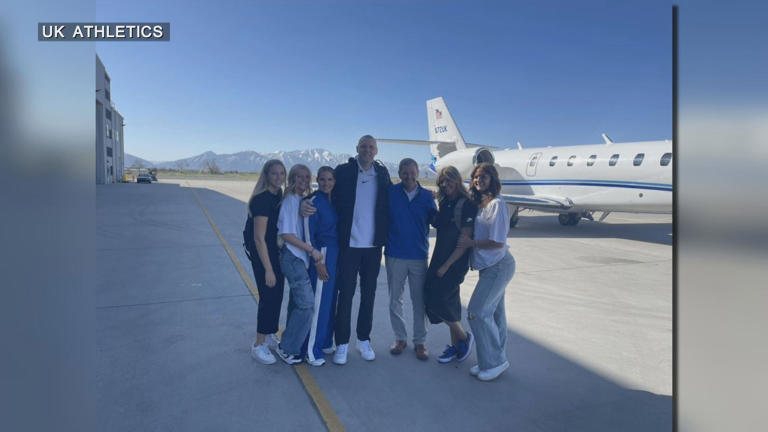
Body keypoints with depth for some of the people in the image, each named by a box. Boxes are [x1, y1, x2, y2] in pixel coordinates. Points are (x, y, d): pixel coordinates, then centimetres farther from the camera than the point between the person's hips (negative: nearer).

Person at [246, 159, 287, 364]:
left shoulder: (279, 193, 3)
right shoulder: (261, 199, -23)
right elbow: (259, 238, -24)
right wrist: (268, 269, -23)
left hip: (275, 250, 8)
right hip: (261, 253, -8)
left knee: (277, 294, 14)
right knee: (269, 296, -5)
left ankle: (270, 336, 31)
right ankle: (258, 345, 9)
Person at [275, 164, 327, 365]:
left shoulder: (303, 201, 13)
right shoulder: (290, 201, -12)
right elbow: (286, 233, -18)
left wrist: (311, 250, 8)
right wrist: (312, 249, -17)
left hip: (301, 258, 9)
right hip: (292, 257, -9)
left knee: (297, 302, 15)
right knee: (307, 303, -10)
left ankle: (291, 345, 27)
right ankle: (287, 347, 3)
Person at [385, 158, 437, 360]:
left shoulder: (427, 196, 4)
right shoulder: (391, 192, -1)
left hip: (419, 256, 0)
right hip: (395, 255, 0)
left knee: (420, 300, 5)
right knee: (395, 299, 9)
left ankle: (420, 341, 20)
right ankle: (400, 338, 26)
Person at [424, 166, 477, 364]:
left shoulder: (467, 205, -14)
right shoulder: (444, 203, 9)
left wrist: (446, 265, -14)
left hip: (456, 262, -7)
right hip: (440, 258, 7)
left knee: (436, 300, -8)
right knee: (450, 301, 12)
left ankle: (463, 337, 13)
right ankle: (455, 345, 24)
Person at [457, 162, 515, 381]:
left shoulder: (497, 205, -18)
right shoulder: (478, 203, 8)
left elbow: (498, 243, -20)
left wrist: (471, 243, -12)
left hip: (498, 266, -8)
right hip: (489, 266, 8)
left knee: (477, 312, -8)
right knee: (493, 313, 15)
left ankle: (495, 361, 6)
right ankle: (495, 360, 27)